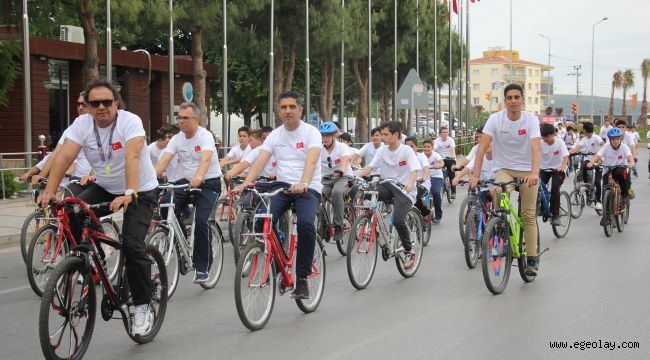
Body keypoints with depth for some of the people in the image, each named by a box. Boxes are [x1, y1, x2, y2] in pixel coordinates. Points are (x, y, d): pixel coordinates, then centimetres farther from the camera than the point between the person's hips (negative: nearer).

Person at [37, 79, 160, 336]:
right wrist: (49, 192, -30)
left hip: (141, 191, -5)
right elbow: (64, 156, -17)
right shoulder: (82, 124, -8)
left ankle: (142, 307, -4)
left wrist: (129, 194, -50)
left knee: (132, 245, -19)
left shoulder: (130, 122, -21)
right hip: (105, 189, 5)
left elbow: (132, 157, -36)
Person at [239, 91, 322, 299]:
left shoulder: (311, 132, -4)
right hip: (282, 186, 4)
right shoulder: (275, 135, 8)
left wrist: (303, 184, -42)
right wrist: (246, 182, -24)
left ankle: (302, 278, -18)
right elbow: (260, 161, -5)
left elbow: (311, 161, -22)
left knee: (306, 223, -31)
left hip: (308, 188, -4)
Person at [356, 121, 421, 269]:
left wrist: (410, 183, -41)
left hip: (404, 190, -5)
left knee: (398, 220, -24)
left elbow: (414, 171, -19)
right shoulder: (382, 150, 6)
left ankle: (409, 252, -2)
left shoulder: (406, 150, -8)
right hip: (387, 186, 5)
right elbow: (370, 167, -2)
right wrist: (356, 177, -20)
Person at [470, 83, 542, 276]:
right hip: (503, 169, 0)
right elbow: (482, 147, -18)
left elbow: (536, 148, -26)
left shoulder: (531, 119, -13)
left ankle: (532, 259, 7)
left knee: (528, 216, -1)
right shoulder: (495, 119, -11)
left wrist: (534, 173, -42)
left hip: (527, 170, 0)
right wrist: (475, 174, -29)